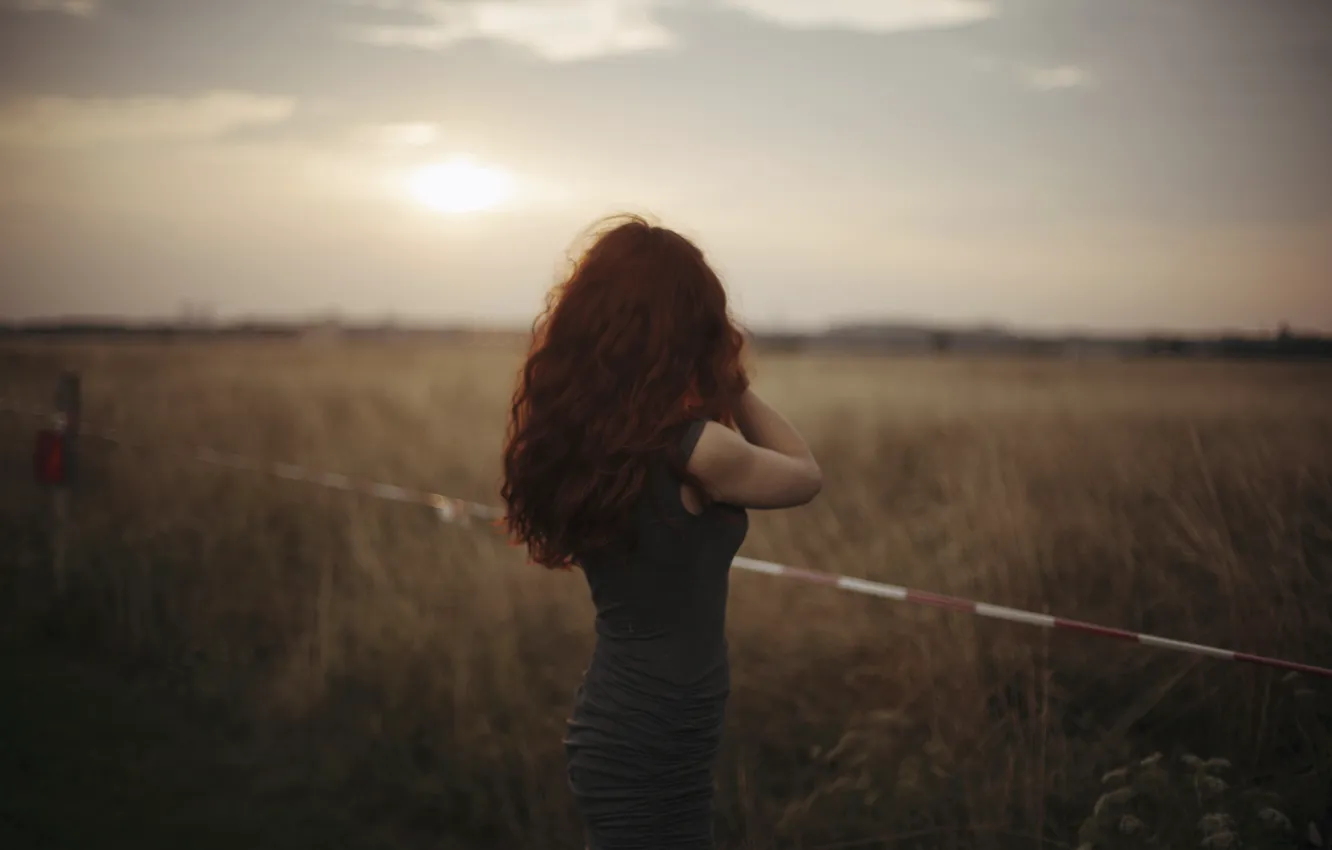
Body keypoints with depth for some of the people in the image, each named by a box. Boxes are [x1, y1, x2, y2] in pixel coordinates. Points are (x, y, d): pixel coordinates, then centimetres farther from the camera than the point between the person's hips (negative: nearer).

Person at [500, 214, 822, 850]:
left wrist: (721, 394, 6)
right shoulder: (694, 449, -21)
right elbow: (806, 475, -3)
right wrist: (730, 382, -1)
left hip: (614, 718, 8)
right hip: (656, 737, -8)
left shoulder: (574, 433, -1)